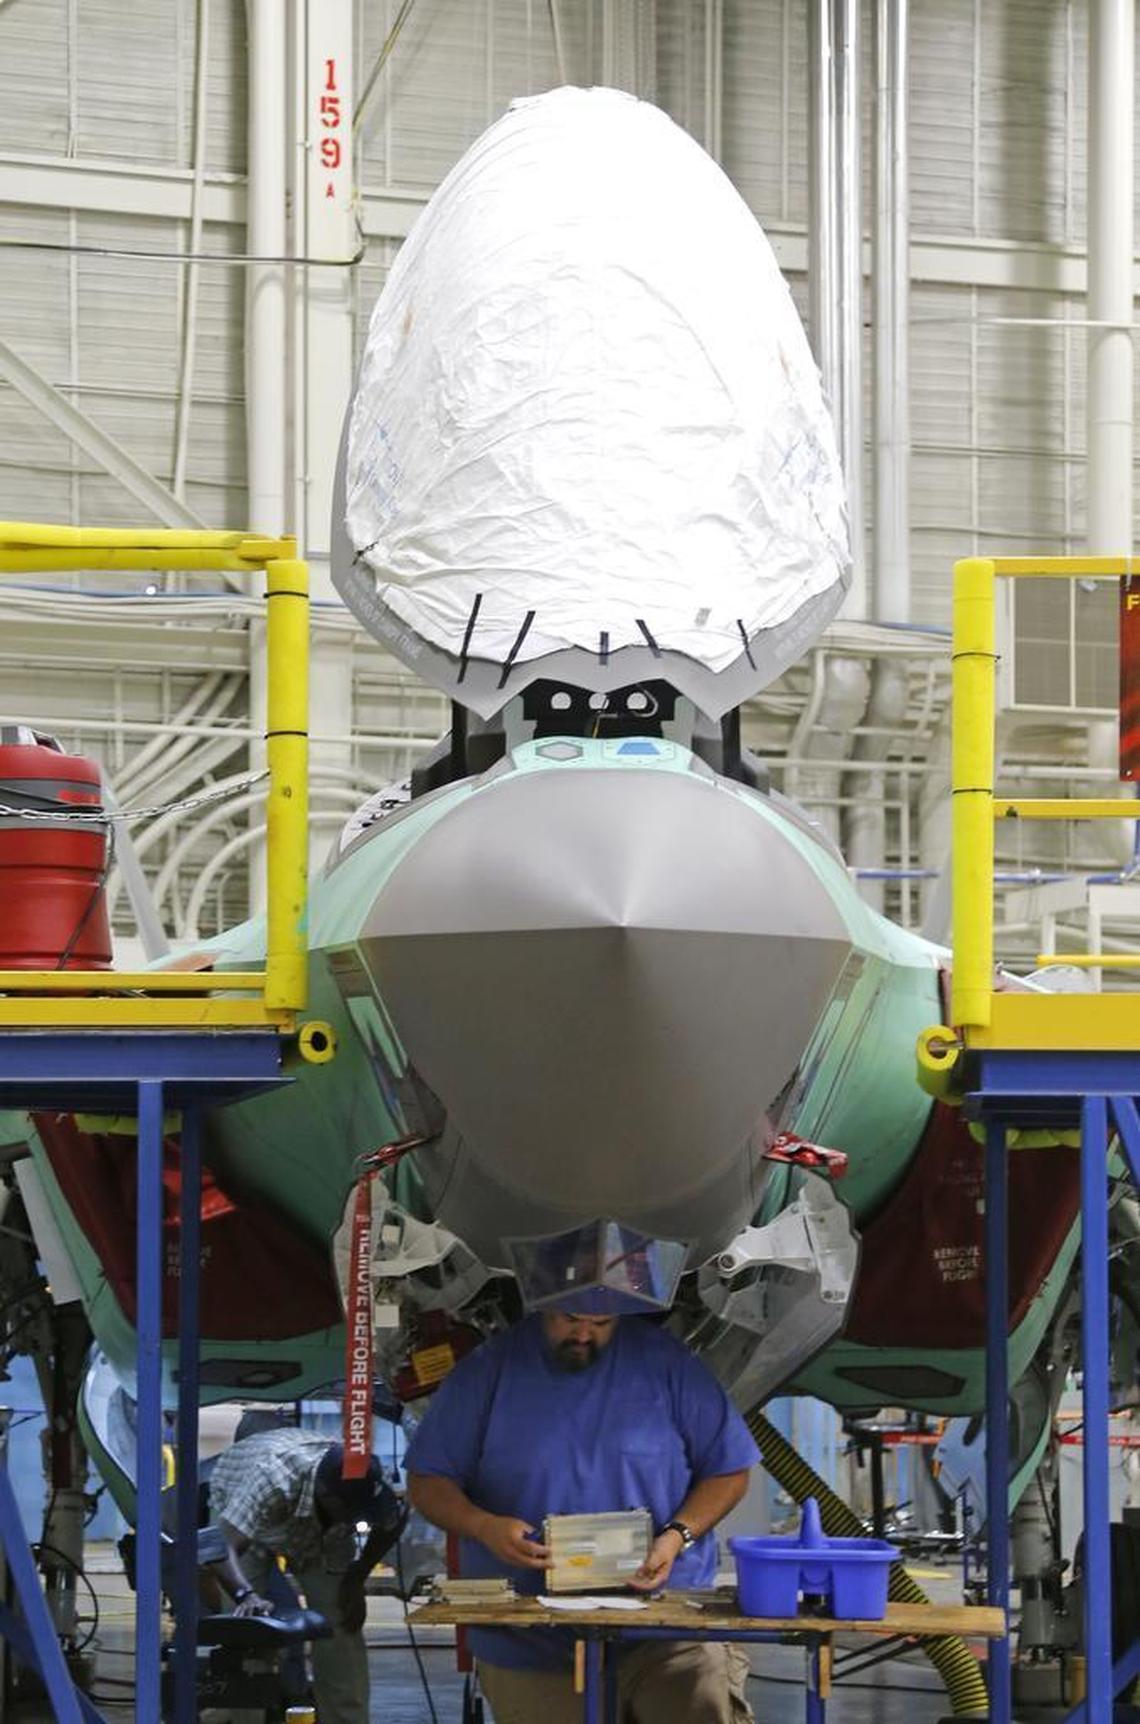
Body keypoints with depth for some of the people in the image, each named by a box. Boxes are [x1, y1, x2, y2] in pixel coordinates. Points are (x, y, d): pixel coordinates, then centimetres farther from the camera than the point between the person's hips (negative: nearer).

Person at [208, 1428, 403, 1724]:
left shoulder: (364, 1488, -32)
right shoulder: (272, 1478, -46)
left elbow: (392, 1525, -8)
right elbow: (224, 1546, -55)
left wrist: (356, 1579, -15)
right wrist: (245, 1596, -72)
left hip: (323, 1531, 3)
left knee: (341, 1629, -9)